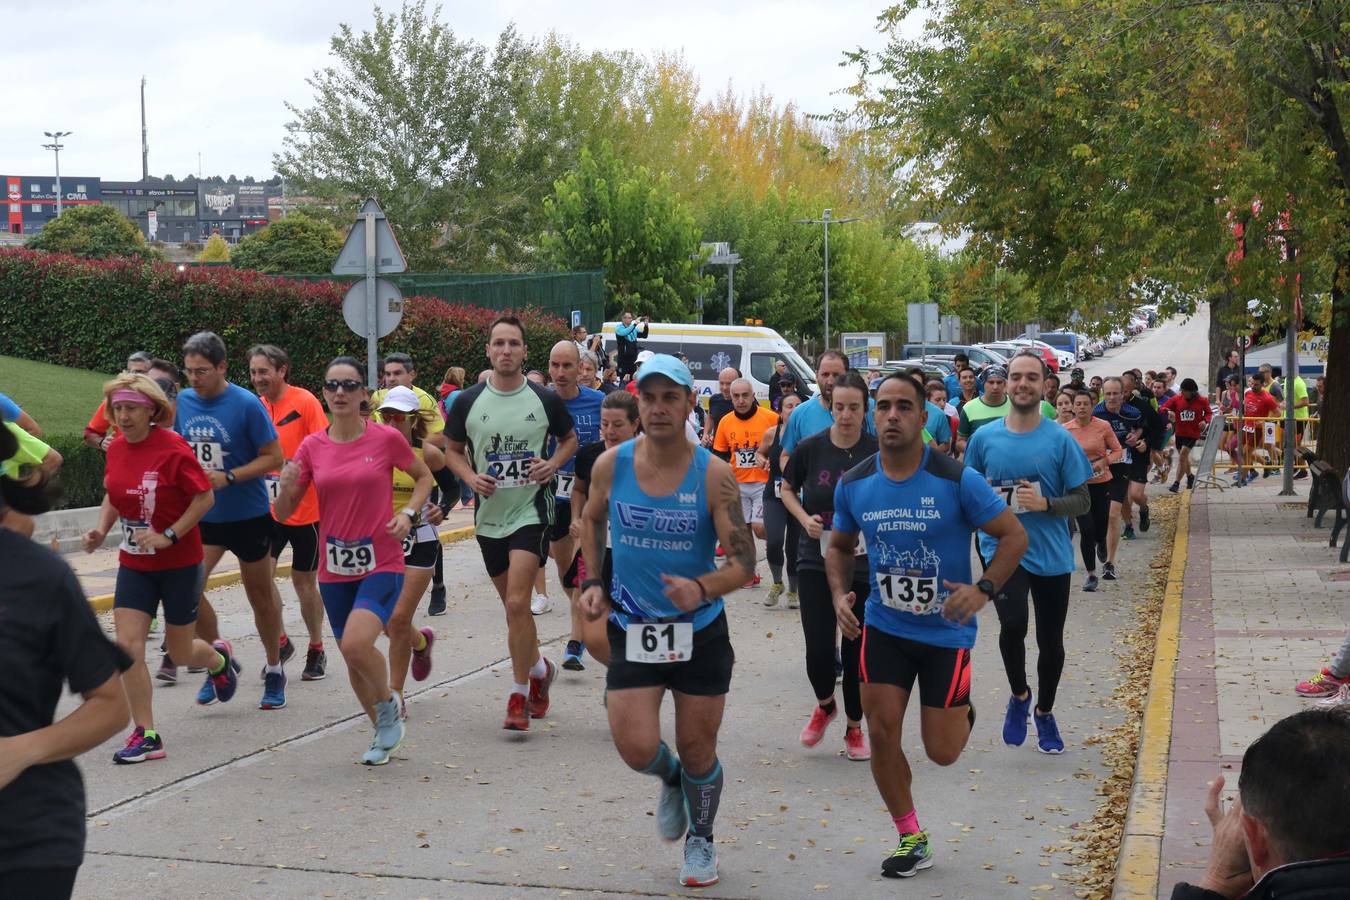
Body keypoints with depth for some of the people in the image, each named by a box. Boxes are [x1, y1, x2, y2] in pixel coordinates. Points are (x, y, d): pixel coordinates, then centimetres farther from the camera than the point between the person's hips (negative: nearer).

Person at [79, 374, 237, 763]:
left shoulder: (173, 448, -18)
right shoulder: (116, 449, 0)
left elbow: (205, 497, -15)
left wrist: (168, 536, -21)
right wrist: (101, 530, -1)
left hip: (180, 562, -5)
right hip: (134, 563, 5)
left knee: (180, 651, 9)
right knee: (127, 647, -9)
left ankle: (219, 658, 46)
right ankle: (146, 735, -1)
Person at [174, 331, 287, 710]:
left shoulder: (247, 405, -14)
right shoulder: (183, 402, 0)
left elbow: (274, 457, -13)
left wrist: (228, 478, -22)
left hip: (248, 517, -3)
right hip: (202, 515, 4)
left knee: (260, 596, 10)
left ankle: (274, 670, 29)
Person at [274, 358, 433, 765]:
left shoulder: (386, 438, -7)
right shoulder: (311, 447, 1)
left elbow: (424, 476, 9)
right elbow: (284, 513, 4)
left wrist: (408, 513, -8)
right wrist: (287, 487, -18)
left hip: (381, 564, -4)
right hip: (335, 568, 4)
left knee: (356, 644, -24)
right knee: (351, 655, 12)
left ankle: (388, 703, 6)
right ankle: (384, 730, 35)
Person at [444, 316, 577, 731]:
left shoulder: (546, 400, -4)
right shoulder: (468, 402, 0)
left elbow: (570, 439, 12)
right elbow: (453, 451, 12)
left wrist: (552, 464, -8)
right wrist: (470, 477, -8)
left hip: (532, 511, -3)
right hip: (489, 514, 3)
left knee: (517, 603, -15)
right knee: (512, 605, 14)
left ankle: (520, 692, -3)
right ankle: (539, 666, 39)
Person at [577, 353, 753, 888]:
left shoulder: (713, 475, -15)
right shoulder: (610, 465, -9)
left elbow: (744, 562, -15)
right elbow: (592, 520, 14)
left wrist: (703, 587, -34)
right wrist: (593, 582, 3)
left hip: (701, 630, -1)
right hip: (632, 628, 1)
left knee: (698, 752, 10)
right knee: (637, 749, -9)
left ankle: (701, 841, 38)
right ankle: (671, 780, 29)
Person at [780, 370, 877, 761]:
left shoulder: (878, 453, -6)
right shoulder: (810, 448, -4)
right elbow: (787, 489, 12)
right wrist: (805, 519, -5)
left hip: (864, 565, 0)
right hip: (816, 563, 0)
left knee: (857, 649, 7)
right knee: (818, 649, -8)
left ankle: (854, 727, 28)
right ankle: (825, 705, 25)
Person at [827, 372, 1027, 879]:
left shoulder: (957, 481, -17)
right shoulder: (853, 485, -5)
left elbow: (1014, 535, -10)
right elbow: (839, 546, 12)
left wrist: (983, 589, -25)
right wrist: (840, 594, -6)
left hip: (946, 631, -3)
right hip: (883, 627, 3)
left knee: (941, 752, 2)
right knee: (881, 732, -2)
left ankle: (962, 716, 40)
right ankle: (911, 839, 17)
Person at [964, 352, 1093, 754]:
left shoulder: (1060, 439, -4)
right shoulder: (984, 438, 0)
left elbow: (1082, 501, -1)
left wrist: (1045, 504, -18)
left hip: (1051, 554, 1)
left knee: (1050, 641, 12)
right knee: (1012, 624, -24)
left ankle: (1044, 712, 38)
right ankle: (1019, 695, 5)